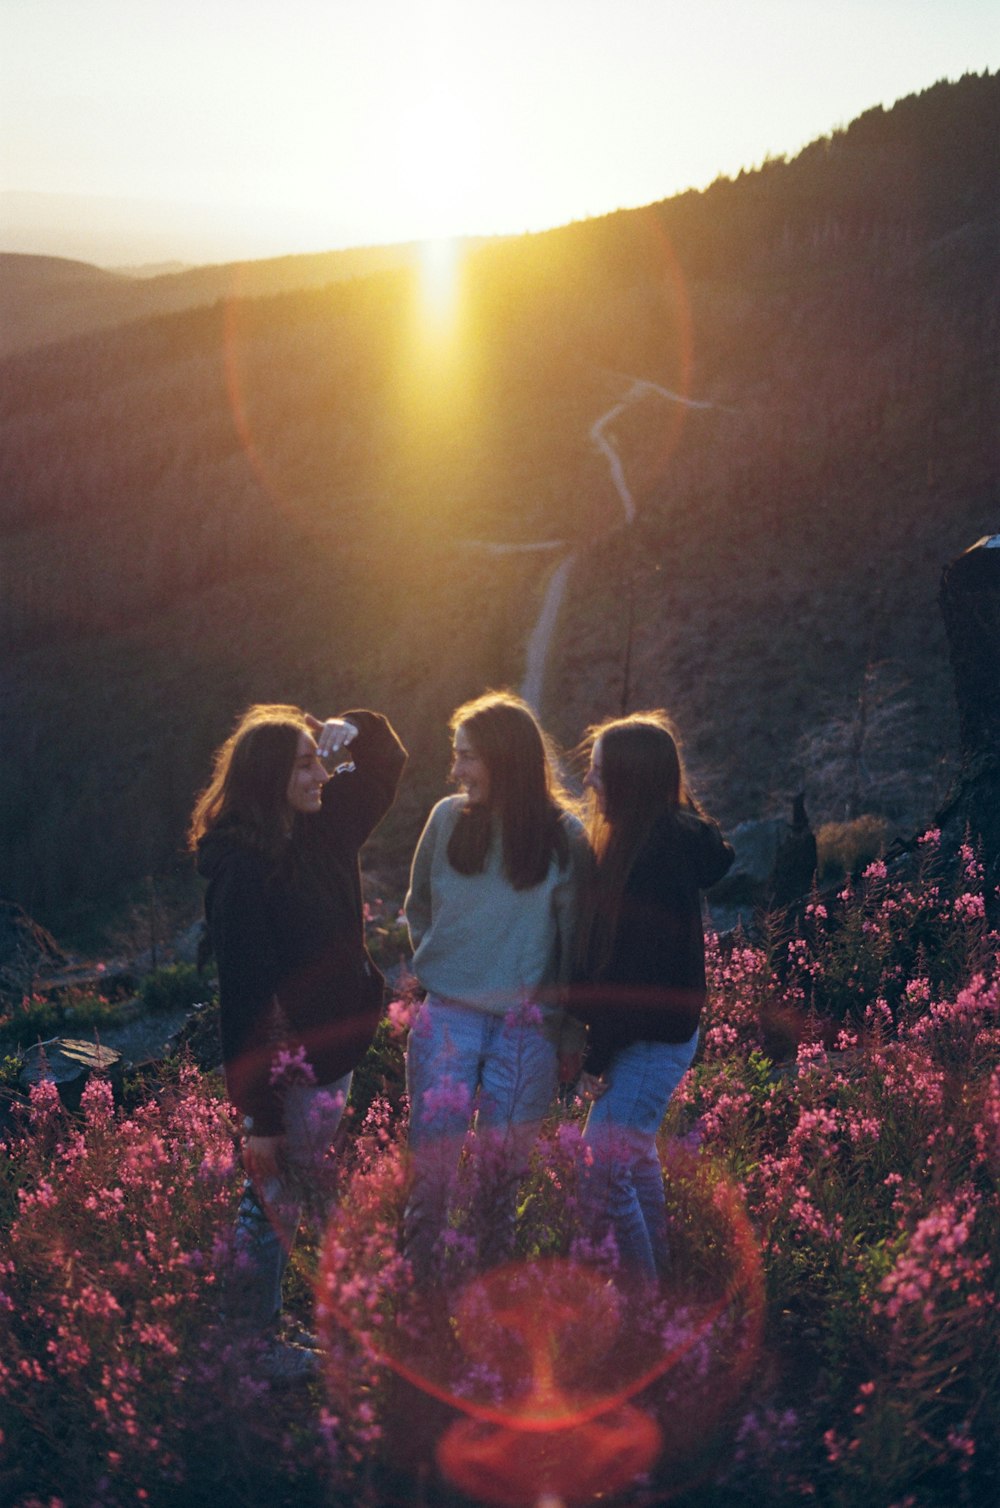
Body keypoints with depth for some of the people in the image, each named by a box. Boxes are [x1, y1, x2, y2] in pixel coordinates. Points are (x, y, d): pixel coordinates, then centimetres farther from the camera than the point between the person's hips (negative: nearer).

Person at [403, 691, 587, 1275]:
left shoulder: (564, 836, -5)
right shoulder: (448, 818, 2)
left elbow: (577, 939, -1)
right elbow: (418, 908, 17)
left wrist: (572, 1030, -1)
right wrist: (439, 963, 9)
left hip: (528, 1022, -1)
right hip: (449, 1012, 1)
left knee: (505, 1154, 6)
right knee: (434, 1139, -7)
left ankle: (494, 1265, 24)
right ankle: (419, 1263, 9)